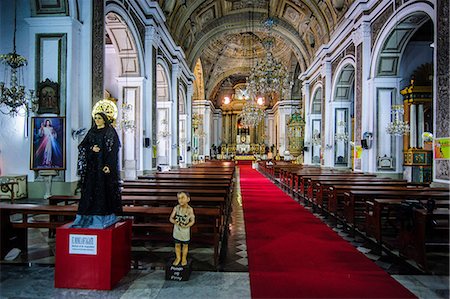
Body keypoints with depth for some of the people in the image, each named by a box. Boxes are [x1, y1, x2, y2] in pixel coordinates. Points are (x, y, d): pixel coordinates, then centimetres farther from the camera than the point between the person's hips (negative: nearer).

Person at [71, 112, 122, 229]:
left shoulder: (110, 132, -1)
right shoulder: (91, 132, 15)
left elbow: (113, 149, -9)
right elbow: (82, 145, 13)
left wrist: (108, 165, -18)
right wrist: (91, 148, -9)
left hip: (104, 164, -5)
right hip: (92, 165, 5)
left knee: (105, 188, -5)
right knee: (90, 189, 3)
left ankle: (106, 216, 2)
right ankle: (89, 216, 10)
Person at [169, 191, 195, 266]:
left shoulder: (190, 209, -17)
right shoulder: (176, 208, -12)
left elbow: (193, 221, -11)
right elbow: (171, 218, -6)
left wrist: (186, 226, -26)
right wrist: (175, 222, -25)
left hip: (185, 231, -1)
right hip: (177, 230, 2)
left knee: (185, 245, 17)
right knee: (177, 245, 18)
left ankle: (184, 258, 39)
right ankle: (178, 258, 40)